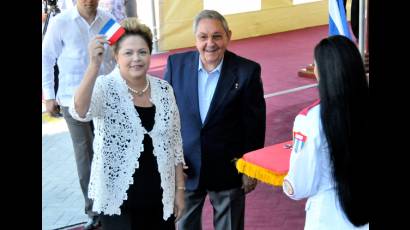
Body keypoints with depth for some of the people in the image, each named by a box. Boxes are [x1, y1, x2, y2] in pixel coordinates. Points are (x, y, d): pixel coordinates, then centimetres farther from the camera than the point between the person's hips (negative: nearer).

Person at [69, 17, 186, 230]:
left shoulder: (163, 89, 1)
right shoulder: (105, 87, -10)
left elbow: (174, 143, 8)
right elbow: (80, 112, -32)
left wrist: (179, 189, 7)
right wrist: (94, 64, -42)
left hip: (160, 197, 4)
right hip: (118, 199, -4)